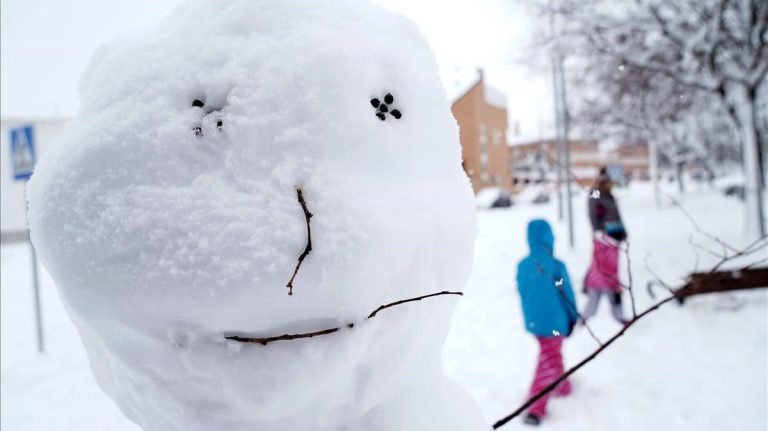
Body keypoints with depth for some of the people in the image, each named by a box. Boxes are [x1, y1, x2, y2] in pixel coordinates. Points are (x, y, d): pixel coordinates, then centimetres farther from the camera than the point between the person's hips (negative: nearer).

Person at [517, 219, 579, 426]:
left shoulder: (523, 266, -8)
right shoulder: (556, 266, -22)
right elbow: (567, 295, -11)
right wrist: (573, 317, 7)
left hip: (534, 321, 5)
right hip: (554, 322, -5)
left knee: (551, 355, 28)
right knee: (548, 362, 7)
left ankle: (563, 387, 47)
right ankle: (536, 409, 5)